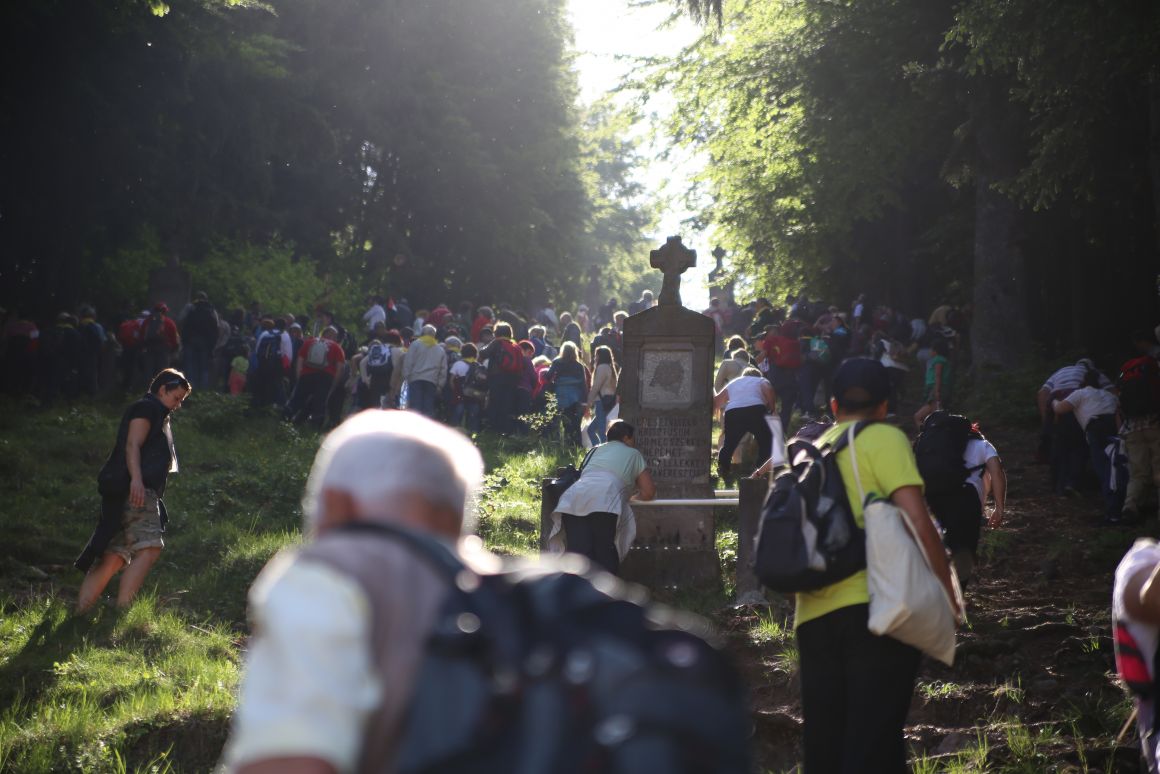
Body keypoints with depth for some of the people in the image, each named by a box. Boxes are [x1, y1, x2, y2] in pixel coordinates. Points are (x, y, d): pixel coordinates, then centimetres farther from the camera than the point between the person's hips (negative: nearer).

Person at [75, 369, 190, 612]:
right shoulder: (147, 408, 1)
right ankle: (120, 613, -27)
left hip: (140, 492, 10)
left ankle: (79, 615, 1)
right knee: (149, 548, -20)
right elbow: (132, 445, -13)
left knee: (114, 557, 4)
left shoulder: (158, 416, 31)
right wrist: (136, 479, -25)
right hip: (134, 491, -10)